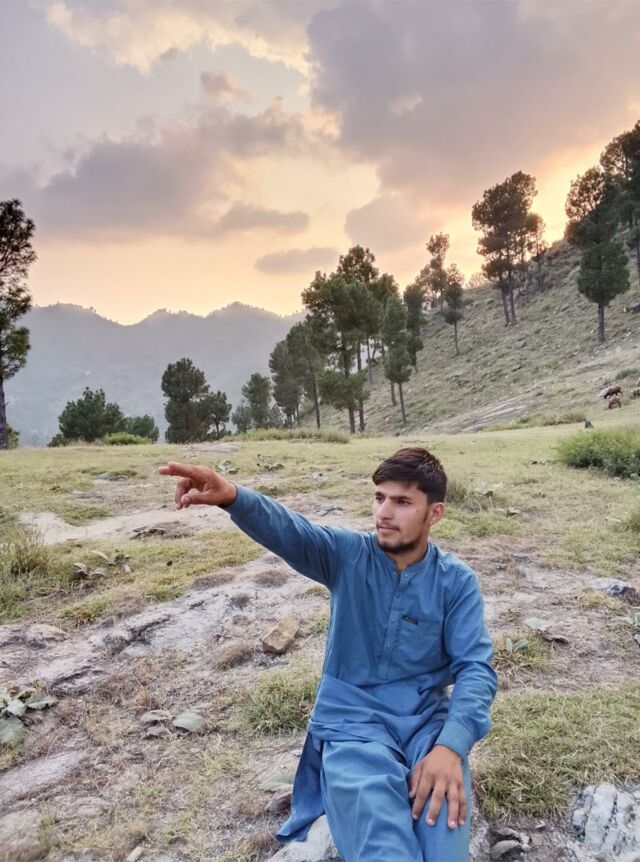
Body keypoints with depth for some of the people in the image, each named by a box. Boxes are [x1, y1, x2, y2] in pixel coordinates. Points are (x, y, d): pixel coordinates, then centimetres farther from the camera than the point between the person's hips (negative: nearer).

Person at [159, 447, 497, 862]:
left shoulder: (456, 581, -2)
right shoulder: (349, 554, -4)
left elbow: (476, 668, -8)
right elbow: (289, 531, -22)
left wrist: (451, 746, -27)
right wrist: (232, 496, -44)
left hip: (426, 721, 1)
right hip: (352, 722, -1)